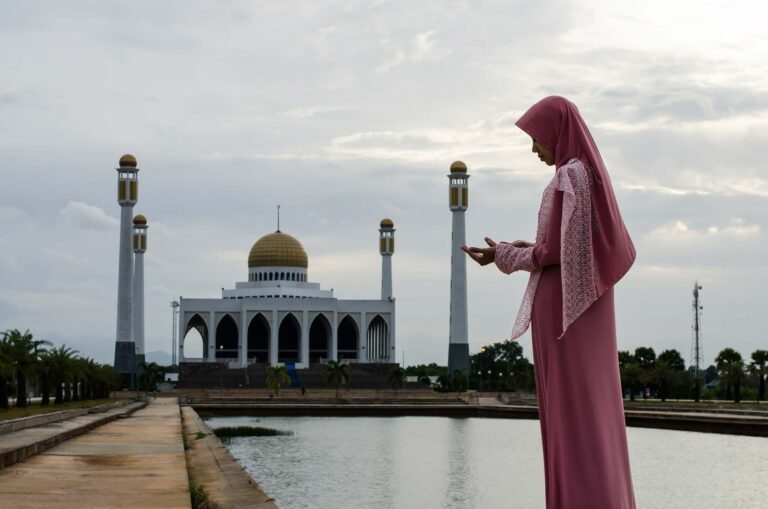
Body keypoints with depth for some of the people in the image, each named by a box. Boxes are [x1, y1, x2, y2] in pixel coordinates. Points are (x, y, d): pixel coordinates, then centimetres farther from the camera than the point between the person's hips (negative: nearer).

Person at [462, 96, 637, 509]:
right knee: (592, 407, 9)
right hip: (586, 304, 10)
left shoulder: (569, 176, -14)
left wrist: (504, 256, -5)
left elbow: (556, 252, -17)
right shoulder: (593, 175, 16)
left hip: (564, 304, -10)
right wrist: (533, 251, 17)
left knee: (571, 411, -7)